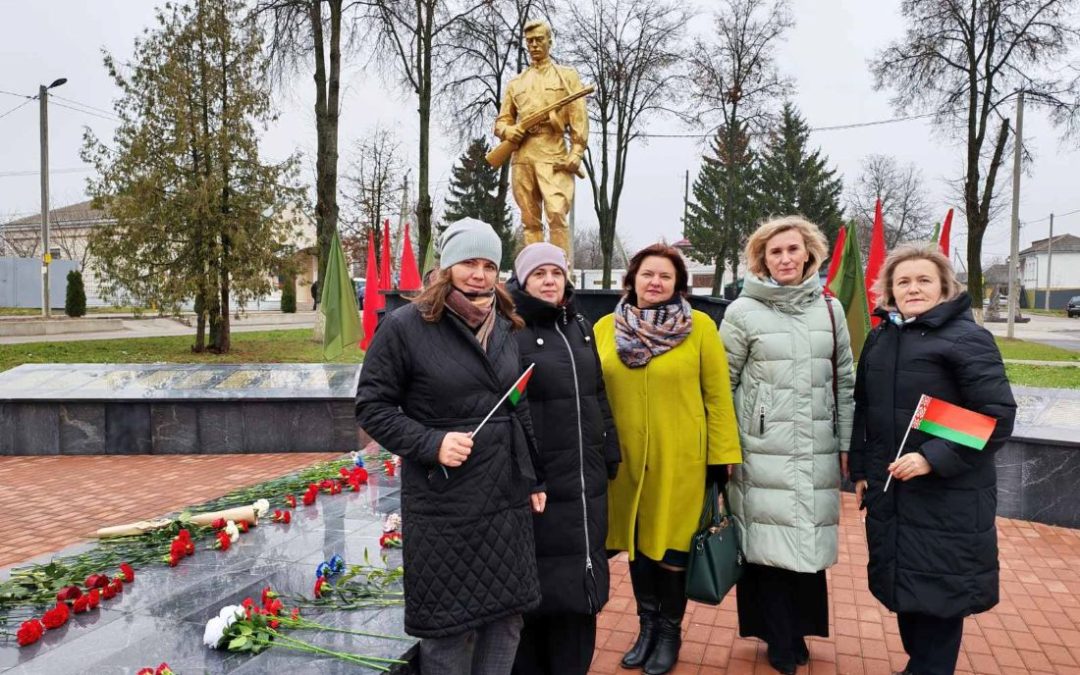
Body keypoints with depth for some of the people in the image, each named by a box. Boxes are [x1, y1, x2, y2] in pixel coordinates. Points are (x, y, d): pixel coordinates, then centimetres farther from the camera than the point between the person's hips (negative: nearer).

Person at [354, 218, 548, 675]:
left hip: (507, 497, 5)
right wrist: (431, 444, -20)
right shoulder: (406, 326, -10)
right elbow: (372, 406, -8)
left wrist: (534, 478, 14)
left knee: (507, 614, 15)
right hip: (443, 503, -5)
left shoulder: (505, 326, 8)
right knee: (447, 624, 8)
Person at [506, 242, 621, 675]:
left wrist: (610, 455, 16)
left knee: (580, 579, 15)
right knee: (538, 583, 4)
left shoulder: (580, 328, 12)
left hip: (585, 479, 6)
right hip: (535, 480, -6)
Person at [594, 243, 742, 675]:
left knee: (672, 547, 7)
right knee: (637, 542, 15)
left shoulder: (700, 327, -5)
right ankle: (647, 624, 36)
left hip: (680, 458, -3)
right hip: (624, 458, 3)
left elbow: (717, 396, -4)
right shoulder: (605, 328, 3)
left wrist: (721, 455, -5)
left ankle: (670, 632, 30)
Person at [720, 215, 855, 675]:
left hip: (816, 453, 3)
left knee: (808, 542, 10)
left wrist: (847, 444, 10)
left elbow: (846, 382, 12)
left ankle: (799, 629, 31)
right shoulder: (743, 312, -3)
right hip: (763, 452, -3)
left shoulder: (830, 310, 8)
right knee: (769, 545, 3)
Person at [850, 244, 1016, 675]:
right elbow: (863, 409, 14)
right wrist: (860, 470, 12)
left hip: (948, 495, -6)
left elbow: (998, 415, -15)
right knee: (902, 584, 16)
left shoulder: (967, 338, -10)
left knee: (938, 588, 4)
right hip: (889, 489, 6)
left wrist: (933, 458, -22)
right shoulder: (880, 337, 8)